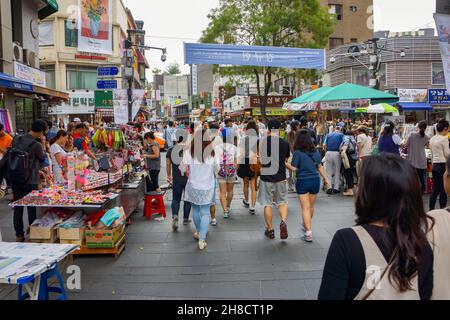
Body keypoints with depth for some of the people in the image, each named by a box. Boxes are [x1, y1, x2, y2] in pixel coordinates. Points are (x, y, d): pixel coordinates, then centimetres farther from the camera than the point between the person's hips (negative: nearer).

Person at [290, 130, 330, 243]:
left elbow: (294, 168, -14)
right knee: (311, 206, 19)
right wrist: (325, 178, 21)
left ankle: (309, 233, -6)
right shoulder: (315, 151, 3)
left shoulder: (298, 152, -12)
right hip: (315, 180, 5)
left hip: (303, 181, -5)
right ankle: (307, 226, 39)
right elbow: (320, 166, 11)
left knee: (305, 208, 0)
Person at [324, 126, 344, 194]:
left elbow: (325, 145, 7)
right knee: (337, 171, 10)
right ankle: (336, 188, 11)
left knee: (329, 171, 9)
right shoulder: (341, 135, 9)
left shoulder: (329, 135, 16)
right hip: (337, 153, -2)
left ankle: (330, 187, 1)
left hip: (328, 153, 2)